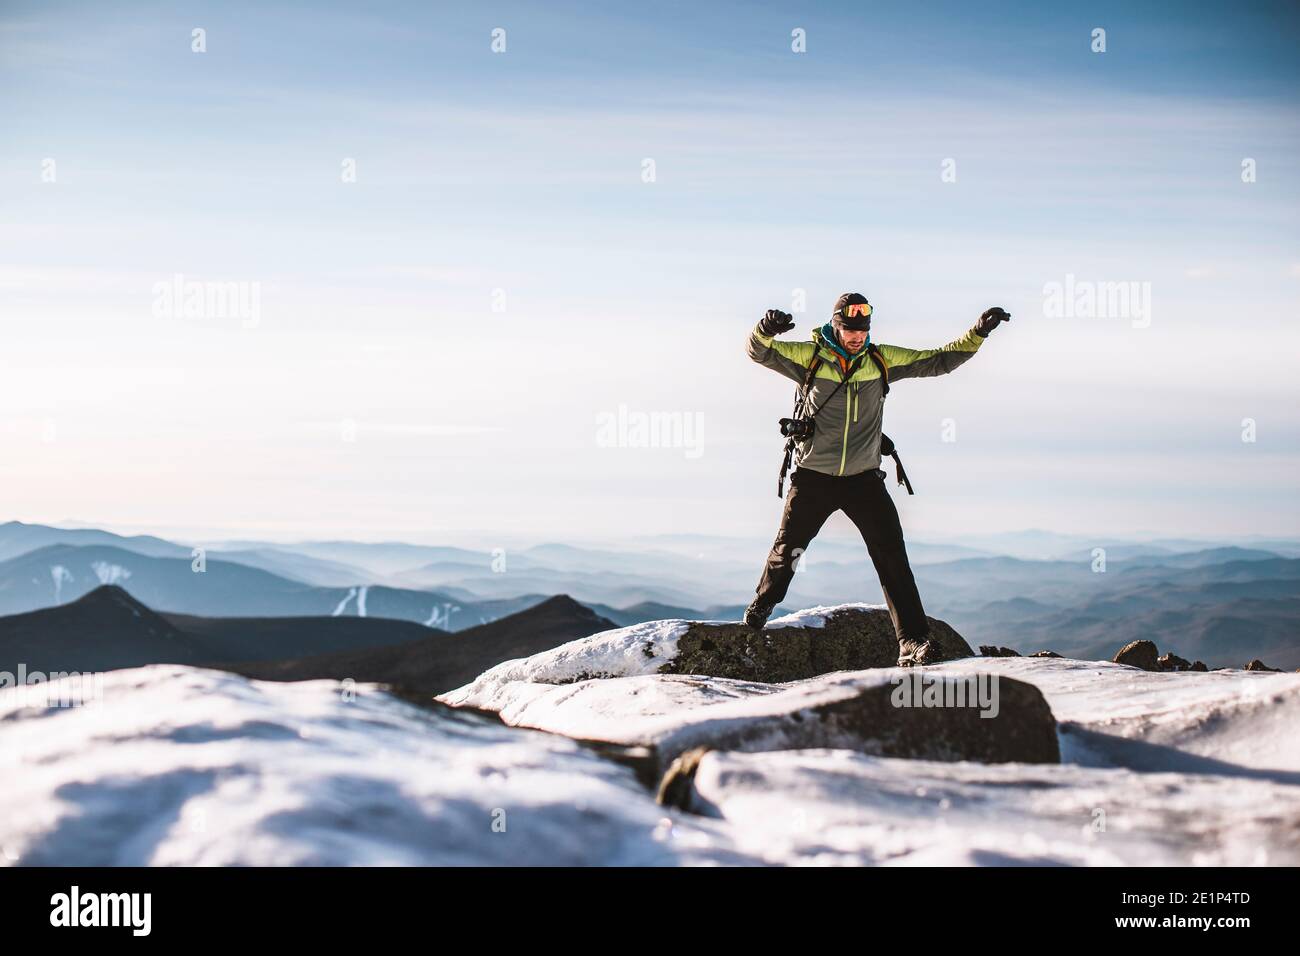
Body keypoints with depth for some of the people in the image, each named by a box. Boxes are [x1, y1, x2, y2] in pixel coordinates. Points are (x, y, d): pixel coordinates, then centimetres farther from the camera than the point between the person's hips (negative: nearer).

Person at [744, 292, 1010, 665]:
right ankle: (761, 607, 36)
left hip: (864, 478, 1)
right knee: (787, 550, 8)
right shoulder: (811, 356, -5)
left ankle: (913, 642, -7)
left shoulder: (882, 360, 2)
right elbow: (760, 352, -14)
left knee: (893, 560, -7)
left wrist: (978, 333, -3)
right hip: (813, 477, -1)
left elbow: (940, 360, 8)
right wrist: (765, 330, -37)